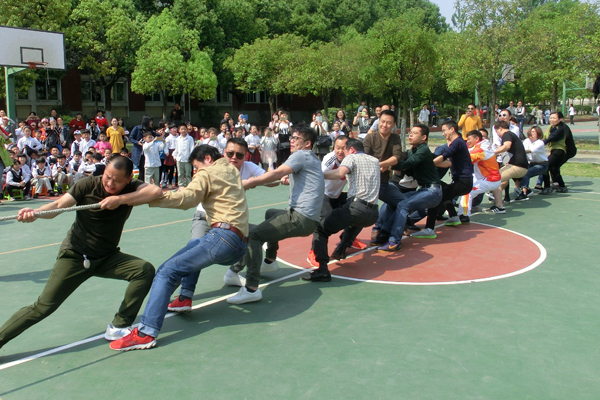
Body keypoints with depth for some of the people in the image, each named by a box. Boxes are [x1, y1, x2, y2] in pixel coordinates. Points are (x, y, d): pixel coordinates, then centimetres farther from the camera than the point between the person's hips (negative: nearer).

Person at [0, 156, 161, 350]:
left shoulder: (131, 190, -10)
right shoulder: (87, 186, -14)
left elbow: (156, 191, -29)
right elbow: (57, 205, -24)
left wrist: (121, 199, -37)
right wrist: (34, 213, -44)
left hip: (107, 258, 3)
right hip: (75, 256, -2)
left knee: (145, 270, -19)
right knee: (43, 307, -7)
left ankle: (118, 327, -8)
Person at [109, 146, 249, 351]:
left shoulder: (207, 174, 1)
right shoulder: (232, 170, 23)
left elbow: (186, 198, -16)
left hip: (224, 236, -9)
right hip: (240, 246, 9)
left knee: (166, 272, -12)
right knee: (193, 245, 35)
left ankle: (146, 333, -23)